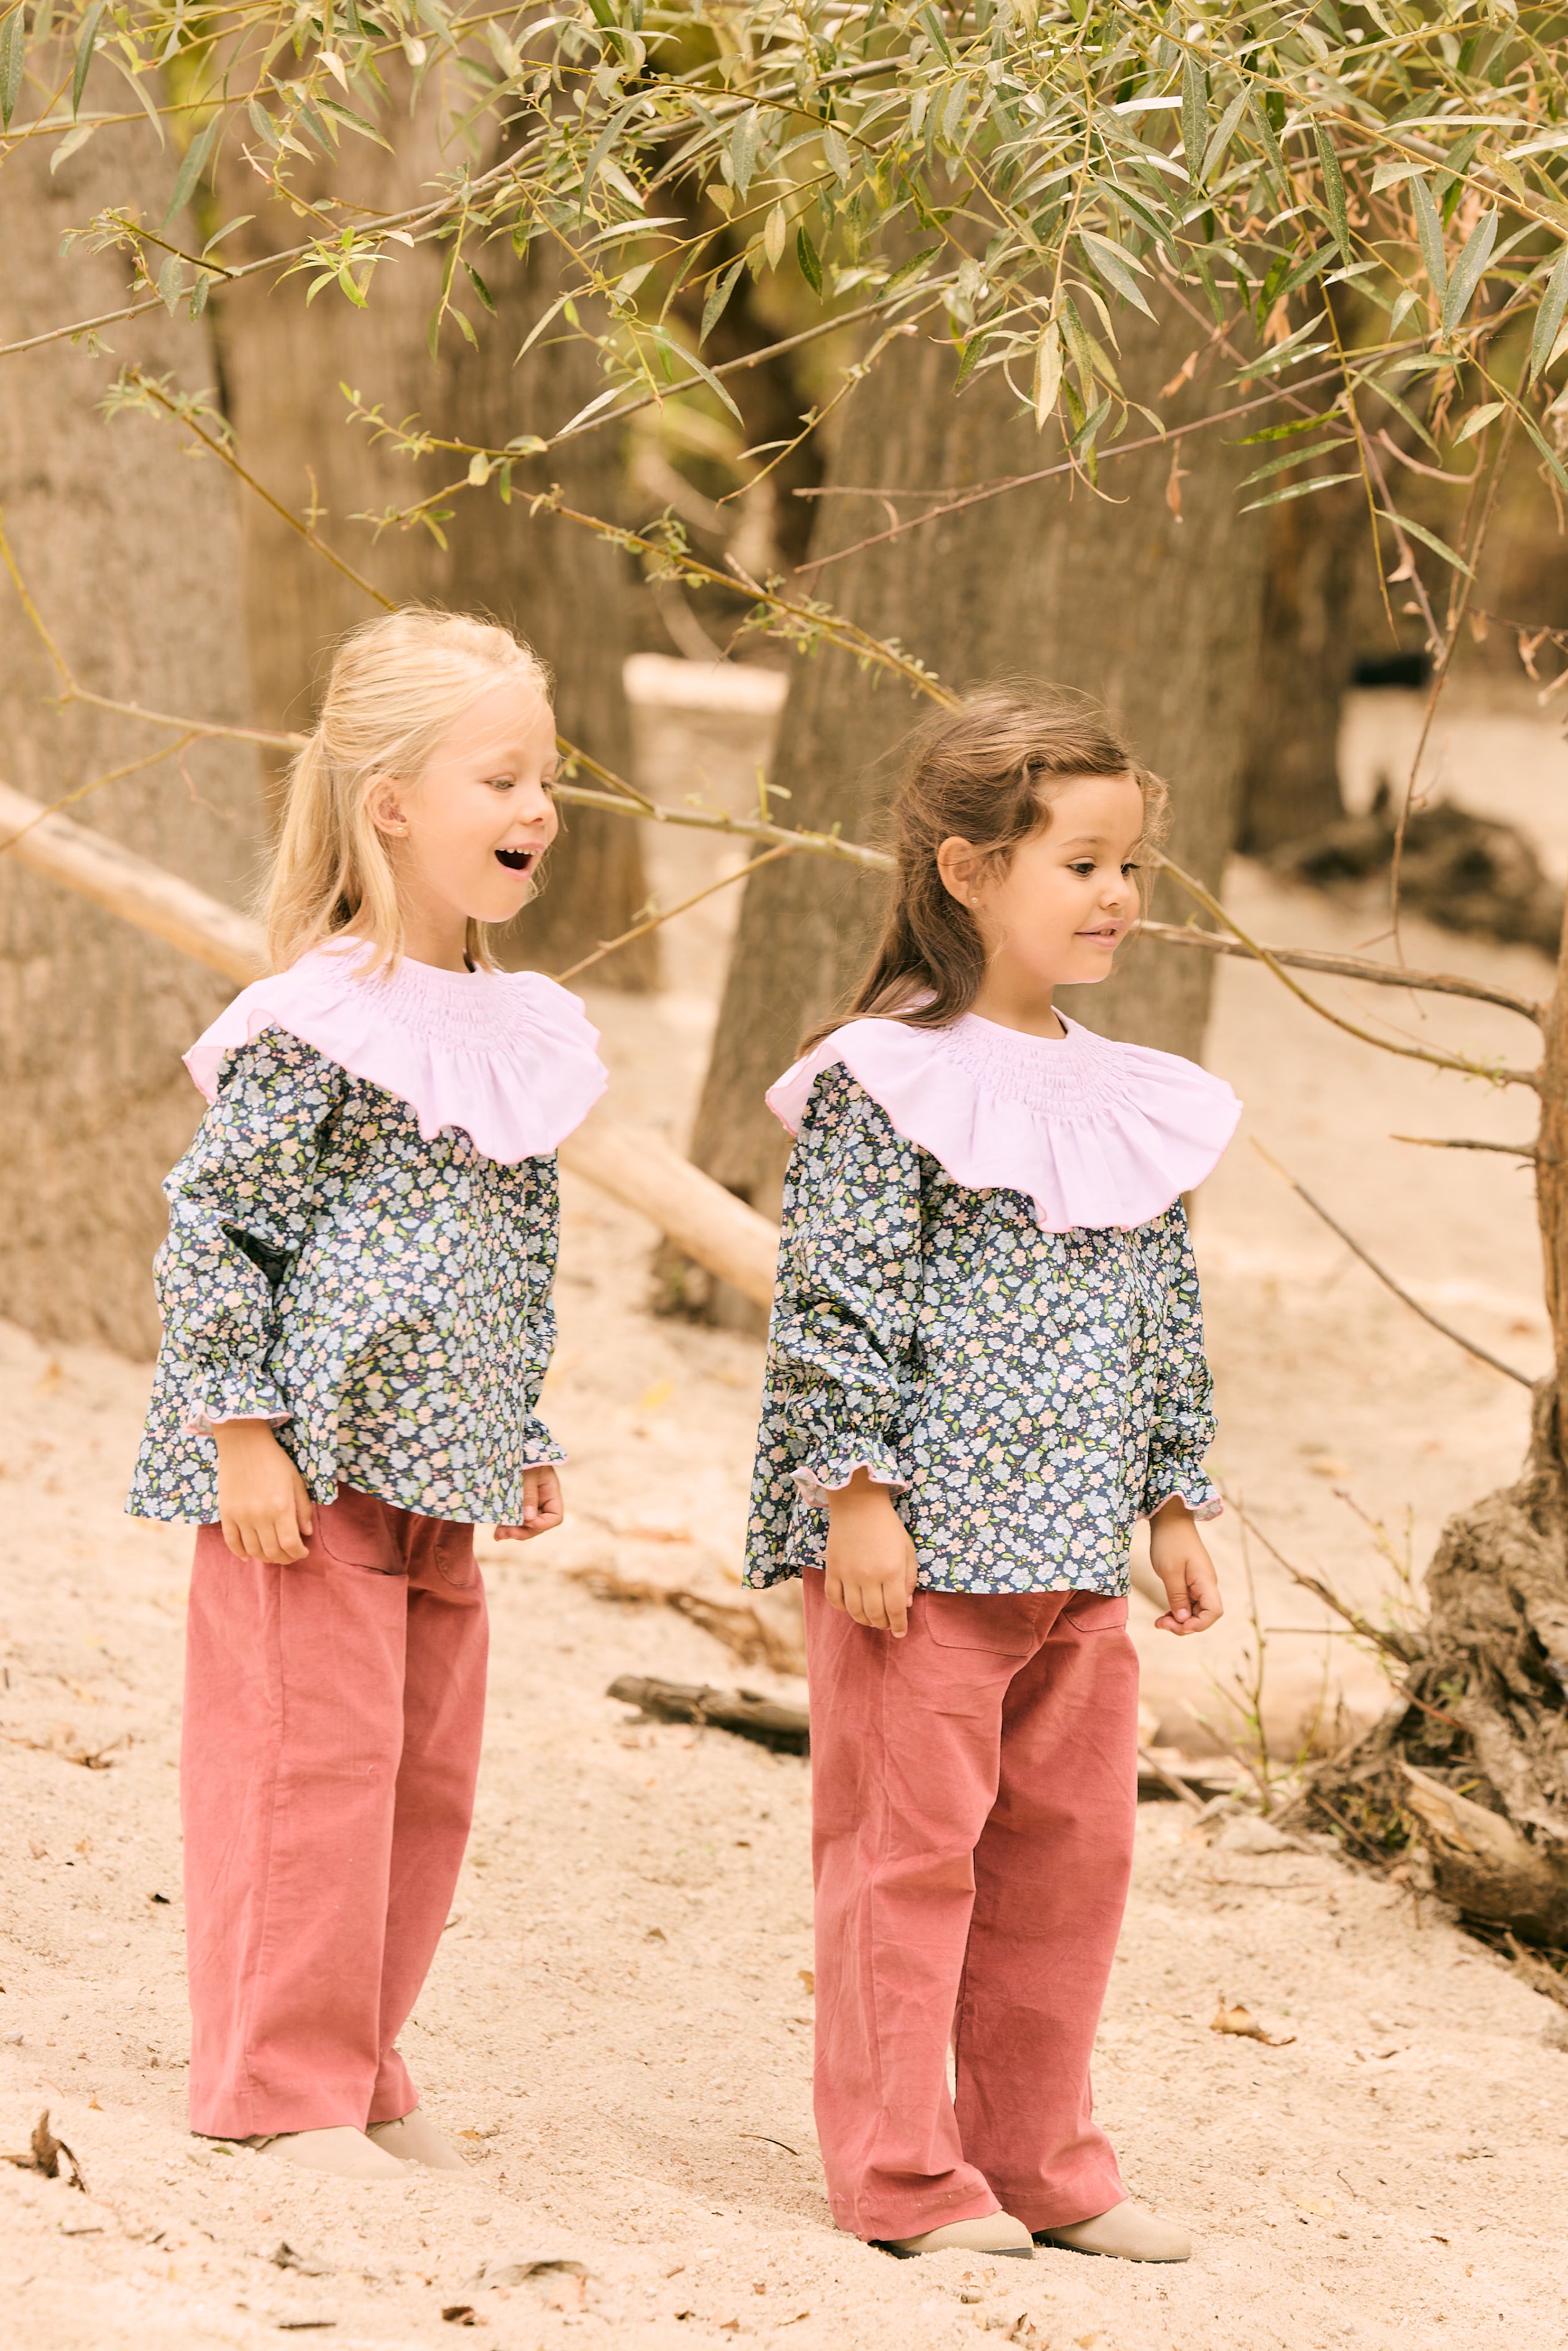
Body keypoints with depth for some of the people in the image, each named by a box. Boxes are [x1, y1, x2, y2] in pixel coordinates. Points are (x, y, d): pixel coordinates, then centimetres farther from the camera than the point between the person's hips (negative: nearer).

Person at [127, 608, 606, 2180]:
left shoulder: (518, 1032, 11)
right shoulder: (316, 1028, -14)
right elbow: (210, 1228, -14)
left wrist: (522, 1442, 20)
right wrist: (244, 1435, -17)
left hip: (436, 1474, 8)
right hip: (309, 1468, -8)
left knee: (427, 1781, 11)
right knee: (311, 1770, -5)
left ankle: (357, 2075, 22)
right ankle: (280, 2095, 4)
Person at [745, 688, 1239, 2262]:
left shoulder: (1138, 1108, 12)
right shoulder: (885, 1086, -10)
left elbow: (1165, 1322, 19)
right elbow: (835, 1305, -13)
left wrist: (1174, 1502, 17)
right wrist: (855, 1494, -17)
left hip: (1074, 1551, 7)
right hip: (922, 1541, -7)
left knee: (1073, 1848, 11)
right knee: (910, 1842, -2)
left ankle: (1036, 2155, 22)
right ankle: (898, 2174, 5)